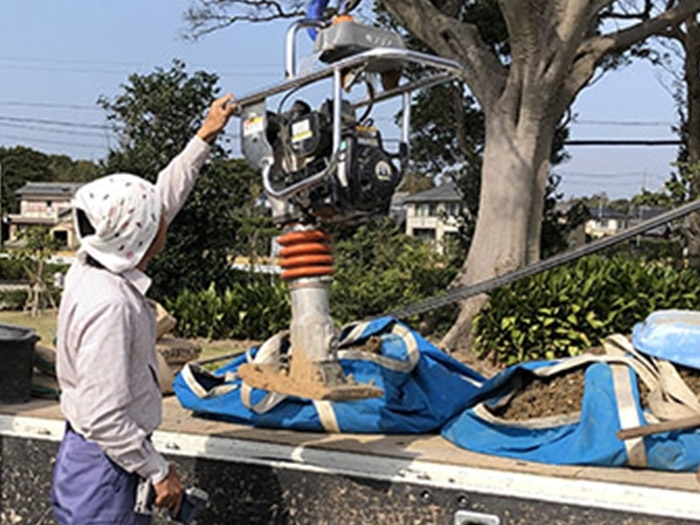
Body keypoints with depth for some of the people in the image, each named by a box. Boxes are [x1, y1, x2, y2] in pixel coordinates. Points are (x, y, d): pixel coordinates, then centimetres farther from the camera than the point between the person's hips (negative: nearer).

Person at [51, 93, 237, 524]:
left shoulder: (95, 268, 0)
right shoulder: (108, 305, -29)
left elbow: (165, 196, 13)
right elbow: (103, 418, -27)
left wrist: (207, 136, 18)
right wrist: (159, 471, -16)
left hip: (101, 459, 9)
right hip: (99, 470, -9)